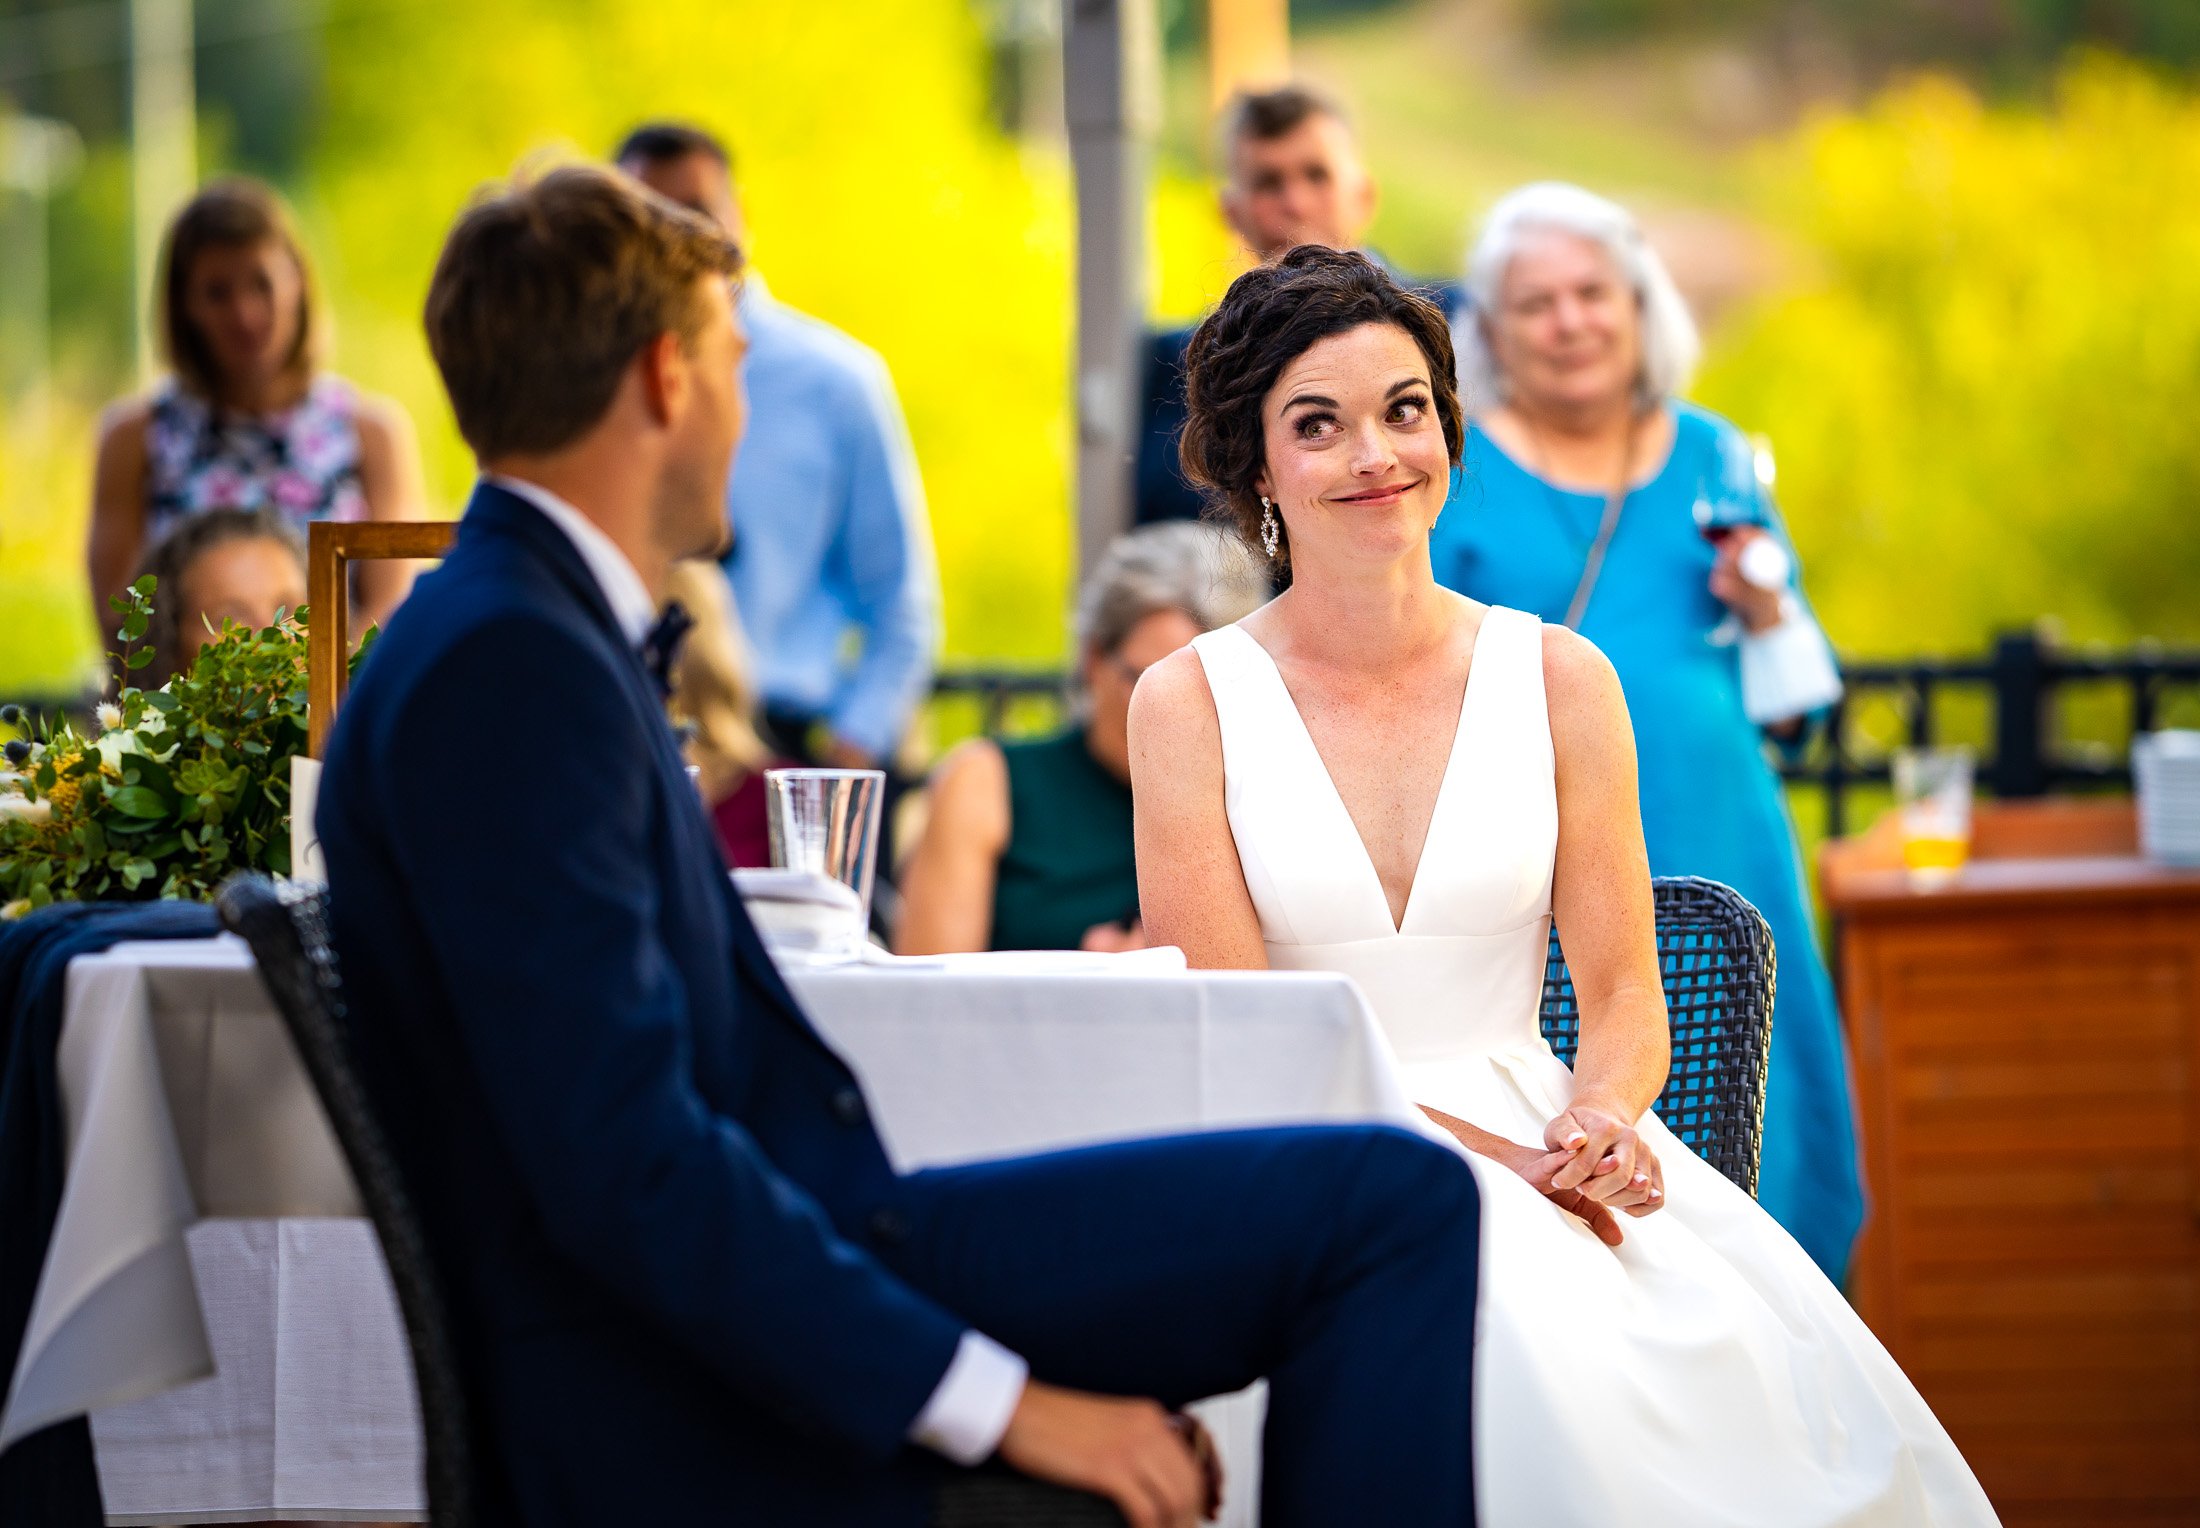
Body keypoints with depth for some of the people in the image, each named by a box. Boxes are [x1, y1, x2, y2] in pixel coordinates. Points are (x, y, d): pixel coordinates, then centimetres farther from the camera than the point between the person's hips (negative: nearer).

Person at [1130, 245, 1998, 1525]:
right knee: (1536, 1348, -36)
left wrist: (1600, 1119, -16)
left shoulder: (1559, 679, 9)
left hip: (1540, 1140, 2)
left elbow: (1623, 989, 8)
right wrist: (1475, 1149, -17)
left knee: (1784, 1371, -29)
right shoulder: (1190, 703, 1)